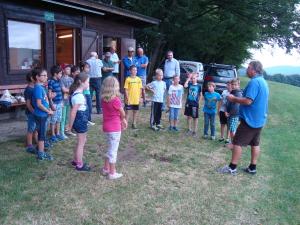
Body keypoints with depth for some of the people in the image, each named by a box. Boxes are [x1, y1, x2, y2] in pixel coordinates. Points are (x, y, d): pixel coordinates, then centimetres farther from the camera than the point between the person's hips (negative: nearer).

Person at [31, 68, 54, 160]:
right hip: (40, 115, -9)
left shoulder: (41, 87, 9)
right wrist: (48, 111, -12)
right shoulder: (38, 88, -19)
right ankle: (41, 154, 12)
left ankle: (41, 152, 30)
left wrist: (48, 109, 4)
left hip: (43, 114, 9)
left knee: (42, 134, 17)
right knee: (41, 135, 1)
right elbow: (39, 104, -23)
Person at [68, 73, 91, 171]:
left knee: (81, 142, 22)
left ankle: (75, 160, 35)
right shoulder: (79, 96, -24)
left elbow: (74, 111, 13)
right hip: (81, 121, -10)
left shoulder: (78, 93, 7)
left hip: (81, 121, 10)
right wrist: (70, 125, -15)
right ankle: (79, 165, 17)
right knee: (81, 143, 3)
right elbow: (73, 112, -23)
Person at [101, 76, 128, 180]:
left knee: (110, 149, 22)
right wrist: (123, 120, 15)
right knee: (113, 150, 4)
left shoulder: (104, 99, 2)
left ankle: (106, 169, 33)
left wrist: (121, 121, 7)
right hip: (114, 128, -7)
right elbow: (122, 114, -6)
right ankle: (112, 173, 16)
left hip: (107, 127, 7)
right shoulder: (116, 100, -20)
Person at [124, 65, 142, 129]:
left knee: (135, 111, 11)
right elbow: (126, 89, -7)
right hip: (129, 99, -3)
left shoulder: (139, 79, 3)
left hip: (136, 99, 3)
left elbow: (140, 89, 7)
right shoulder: (128, 79, -7)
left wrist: (139, 97, 3)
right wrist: (127, 98, -12)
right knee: (127, 111, 4)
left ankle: (134, 124, 24)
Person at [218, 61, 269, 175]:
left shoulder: (254, 82, -19)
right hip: (259, 119, 10)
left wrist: (234, 99, -12)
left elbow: (248, 101, -26)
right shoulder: (263, 82, 13)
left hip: (250, 119, -10)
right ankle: (252, 168, 23)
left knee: (237, 142, -2)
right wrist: (238, 98, 16)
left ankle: (232, 168, 5)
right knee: (255, 143, 14)